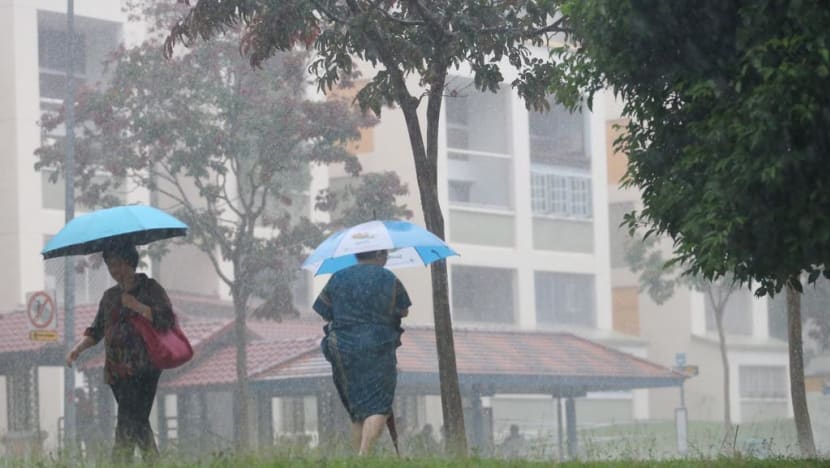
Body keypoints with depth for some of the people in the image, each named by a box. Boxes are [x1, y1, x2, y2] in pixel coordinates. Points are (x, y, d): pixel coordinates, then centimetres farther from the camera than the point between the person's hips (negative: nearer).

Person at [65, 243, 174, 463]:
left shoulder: (150, 288, 1)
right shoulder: (110, 296, 18)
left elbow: (166, 320, -11)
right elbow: (97, 330, 23)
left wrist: (135, 305, -14)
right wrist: (78, 349, 7)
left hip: (143, 369, -6)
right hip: (117, 370, 6)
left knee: (129, 423, -16)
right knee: (138, 422, 9)